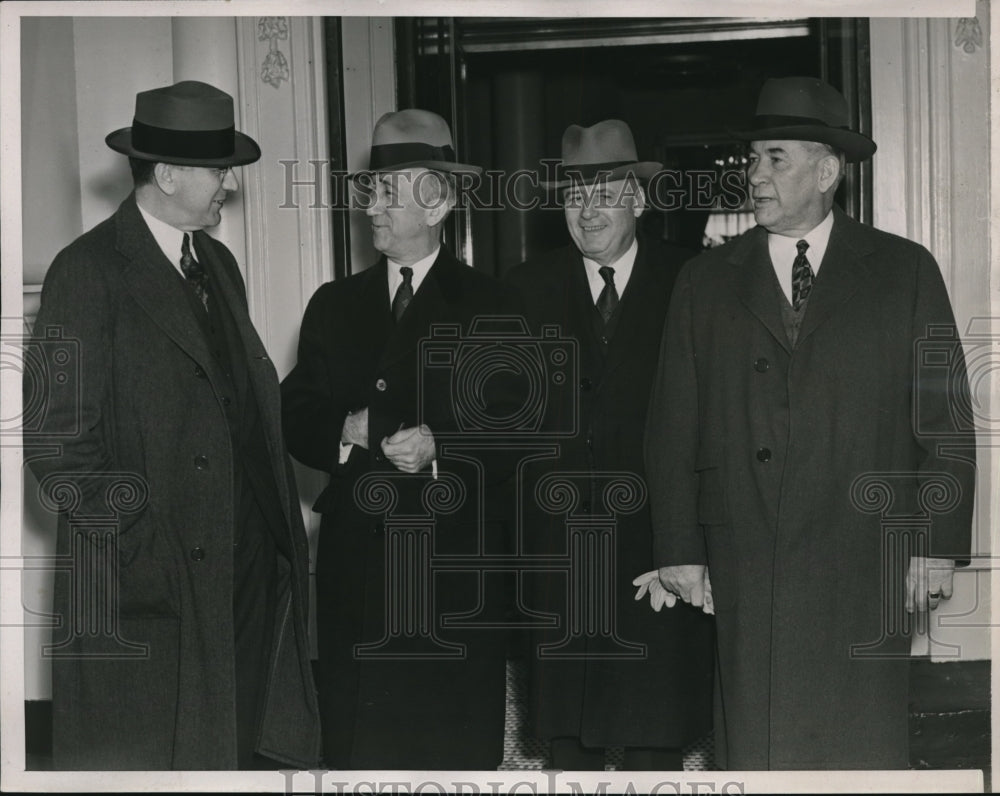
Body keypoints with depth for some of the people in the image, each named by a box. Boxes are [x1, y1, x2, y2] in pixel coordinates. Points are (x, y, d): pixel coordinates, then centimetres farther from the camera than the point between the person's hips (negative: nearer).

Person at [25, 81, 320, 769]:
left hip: (250, 578, 7)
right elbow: (60, 447, -13)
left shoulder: (218, 264, 17)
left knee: (263, 751, 8)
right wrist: (146, 556, -16)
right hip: (150, 592, -7)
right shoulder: (90, 273, -9)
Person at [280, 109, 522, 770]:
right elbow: (296, 420, 10)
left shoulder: (490, 306, 3)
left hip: (454, 562, -3)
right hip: (355, 560, 3)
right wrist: (344, 434, -10)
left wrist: (441, 447, -18)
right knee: (357, 739, 4)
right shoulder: (334, 305, 13)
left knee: (459, 742, 1)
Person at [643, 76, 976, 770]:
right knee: (754, 745, 1)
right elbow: (674, 425, 8)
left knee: (865, 747, 2)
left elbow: (945, 419, 3)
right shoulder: (707, 281, 11)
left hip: (865, 562, -1)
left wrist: (938, 545, -3)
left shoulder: (904, 271, 6)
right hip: (744, 563, 1)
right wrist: (680, 550, 2)